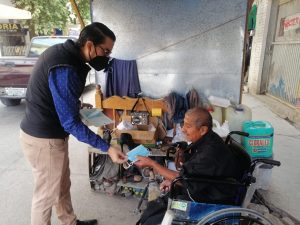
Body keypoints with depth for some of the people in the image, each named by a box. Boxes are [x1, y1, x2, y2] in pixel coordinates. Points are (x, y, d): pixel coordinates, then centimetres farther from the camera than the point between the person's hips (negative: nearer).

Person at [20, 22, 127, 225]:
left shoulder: (63, 51, 2)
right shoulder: (65, 69, -29)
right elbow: (71, 123, -28)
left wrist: (76, 105, 9)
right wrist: (107, 148, -27)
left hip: (49, 132, 10)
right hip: (44, 139, -10)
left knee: (63, 184, 24)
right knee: (47, 193, 11)